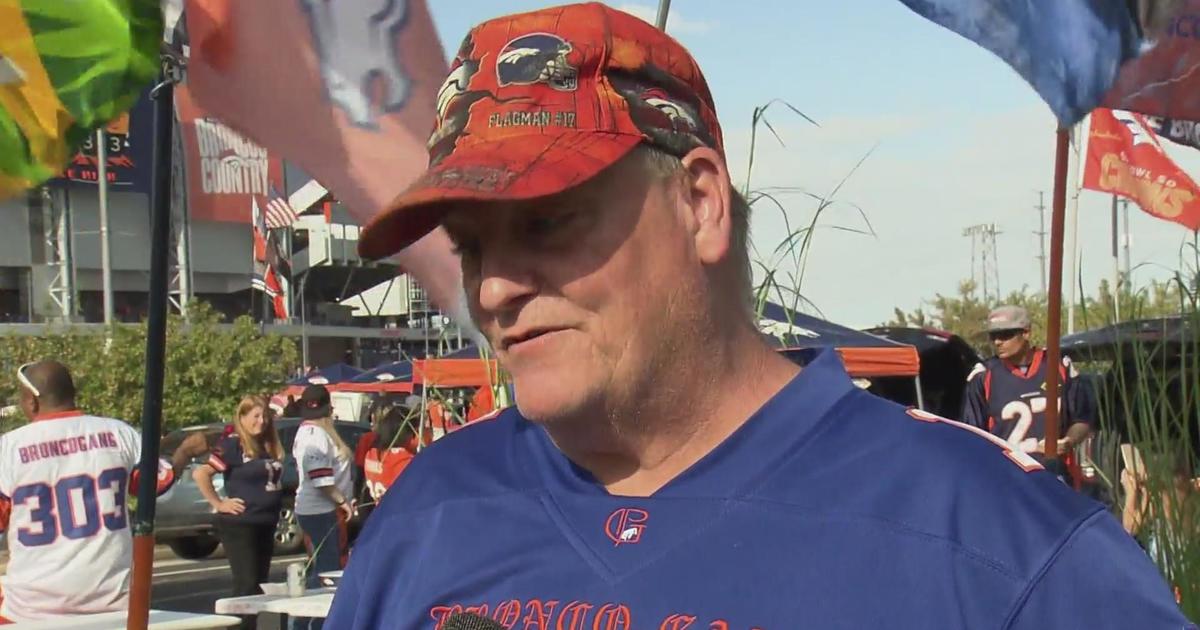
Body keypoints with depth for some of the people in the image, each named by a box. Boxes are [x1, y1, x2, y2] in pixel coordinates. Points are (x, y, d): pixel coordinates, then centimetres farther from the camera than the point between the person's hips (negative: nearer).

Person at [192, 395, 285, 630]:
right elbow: (200, 473, -19)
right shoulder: (233, 445, -11)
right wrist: (218, 503, -16)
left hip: (266, 524, 8)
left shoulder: (270, 446, 11)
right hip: (239, 525, -8)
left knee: (260, 584, 12)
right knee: (247, 584, -9)